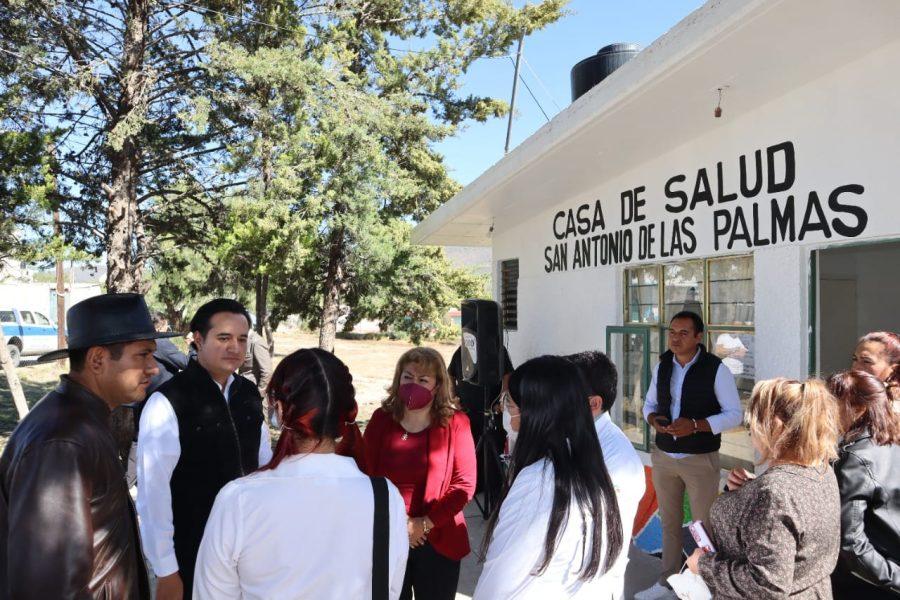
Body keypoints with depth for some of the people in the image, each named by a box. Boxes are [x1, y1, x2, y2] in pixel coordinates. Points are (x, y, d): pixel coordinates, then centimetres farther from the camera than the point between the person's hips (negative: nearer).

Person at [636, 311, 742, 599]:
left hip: (701, 460, -4)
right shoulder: (662, 366, 1)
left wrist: (694, 425, -24)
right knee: (669, 522, 17)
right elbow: (649, 404, 12)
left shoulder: (716, 369, -13)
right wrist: (653, 420, -12)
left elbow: (735, 414, -12)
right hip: (663, 457, 5)